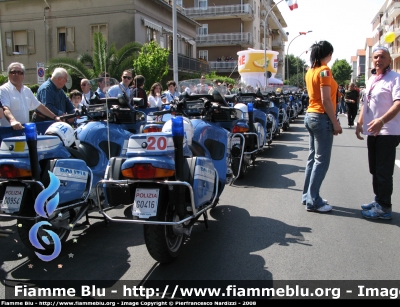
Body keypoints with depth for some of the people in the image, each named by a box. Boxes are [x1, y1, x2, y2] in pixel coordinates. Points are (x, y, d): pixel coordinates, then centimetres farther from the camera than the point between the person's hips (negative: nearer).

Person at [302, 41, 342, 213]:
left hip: (310, 115, 9)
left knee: (313, 157, 14)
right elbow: (326, 100, -18)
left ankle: (307, 196, 21)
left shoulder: (310, 71, 13)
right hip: (322, 118, -9)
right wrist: (335, 122, -14)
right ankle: (313, 201, -1)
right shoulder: (324, 70, -13)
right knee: (322, 161, -4)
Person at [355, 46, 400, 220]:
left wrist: (382, 121, -33)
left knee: (384, 172, -5)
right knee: (375, 170, 15)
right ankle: (379, 201, 27)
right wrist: (360, 123, 14)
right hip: (372, 132, 8)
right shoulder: (371, 80, 17)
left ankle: (384, 208, 3)